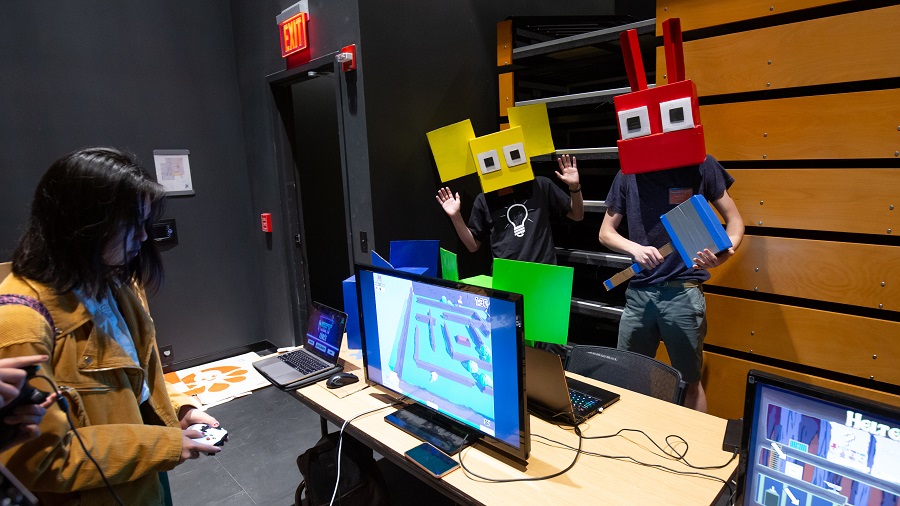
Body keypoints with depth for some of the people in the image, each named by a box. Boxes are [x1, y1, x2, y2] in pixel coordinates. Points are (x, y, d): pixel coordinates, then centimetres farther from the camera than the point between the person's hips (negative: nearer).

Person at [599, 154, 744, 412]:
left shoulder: (701, 166, 0)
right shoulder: (628, 175, 5)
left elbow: (734, 220, 4)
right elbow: (605, 233, 8)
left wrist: (725, 252, -17)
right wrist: (635, 248, -13)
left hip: (683, 292, -2)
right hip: (639, 291, 3)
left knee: (690, 381, 9)